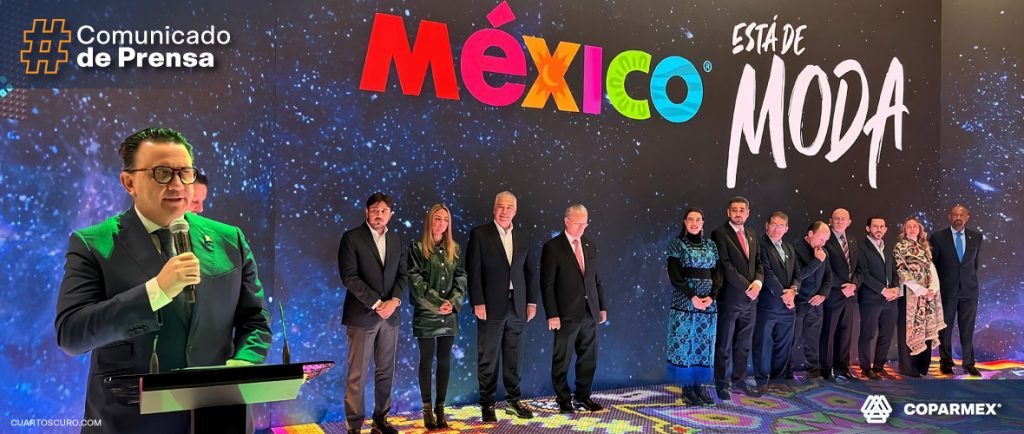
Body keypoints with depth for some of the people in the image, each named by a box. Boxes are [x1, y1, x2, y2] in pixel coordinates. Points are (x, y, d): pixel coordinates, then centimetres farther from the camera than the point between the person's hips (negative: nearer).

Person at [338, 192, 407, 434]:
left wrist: (394, 301, -8)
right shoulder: (351, 237, -4)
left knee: (386, 372, 9)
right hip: (362, 315, -5)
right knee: (357, 374, -1)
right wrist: (376, 304, -15)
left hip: (390, 314, 5)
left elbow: (403, 275, 10)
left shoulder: (396, 240, 11)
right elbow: (349, 277, -12)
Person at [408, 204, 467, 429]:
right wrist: (437, 304, -15)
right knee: (427, 361, 3)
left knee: (445, 360, 6)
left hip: (449, 315, 4)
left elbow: (461, 278, 6)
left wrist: (453, 302, -10)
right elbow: (416, 281, -9)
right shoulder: (417, 248, -2)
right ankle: (427, 409, 11)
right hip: (426, 314, -3)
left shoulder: (454, 249, 10)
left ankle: (440, 408, 14)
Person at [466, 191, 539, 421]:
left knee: (514, 357, 11)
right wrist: (478, 303, -13)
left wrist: (532, 301, 6)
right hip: (491, 306, -4)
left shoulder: (523, 236, 10)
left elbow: (530, 271, 12)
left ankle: (513, 400, 22)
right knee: (488, 358, 3)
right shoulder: (479, 234, -3)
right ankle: (487, 404, 13)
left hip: (517, 306, 4)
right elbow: (473, 271, -7)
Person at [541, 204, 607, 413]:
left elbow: (596, 279, 15)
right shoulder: (552, 247, -7)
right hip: (566, 315, -5)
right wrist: (552, 315, -13)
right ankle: (563, 399, 19)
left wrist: (602, 307, 11)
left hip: (590, 313, 5)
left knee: (588, 358, 11)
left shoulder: (590, 246, 11)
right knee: (562, 360, 5)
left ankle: (583, 396, 24)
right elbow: (547, 284, -9)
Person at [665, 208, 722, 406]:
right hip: (684, 301, -4)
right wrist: (692, 296, -15)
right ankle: (687, 388, 4)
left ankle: (699, 385, 13)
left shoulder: (711, 245, 11)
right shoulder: (676, 244, 0)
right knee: (684, 342, -3)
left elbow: (718, 274, 7)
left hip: (708, 302, 4)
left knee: (705, 344, 5)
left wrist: (711, 296, -9)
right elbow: (675, 276, -7)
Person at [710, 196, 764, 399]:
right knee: (724, 344, 4)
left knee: (744, 344, 13)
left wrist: (758, 281, -6)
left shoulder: (751, 234, 13)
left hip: (750, 298, 6)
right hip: (730, 298, -6)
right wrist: (746, 287, -15)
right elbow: (725, 266, -15)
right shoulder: (720, 234, -9)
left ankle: (739, 380, 24)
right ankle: (721, 383, 14)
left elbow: (758, 261, 13)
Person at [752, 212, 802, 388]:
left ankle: (778, 378, 21)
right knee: (763, 343, 0)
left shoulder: (789, 248, 17)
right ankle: (762, 380, 8)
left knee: (784, 344, 11)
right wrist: (782, 294, -13)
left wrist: (793, 289, -7)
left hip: (788, 304, 7)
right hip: (768, 303, -7)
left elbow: (798, 273, 13)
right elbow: (766, 272, -15)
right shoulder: (760, 245, -8)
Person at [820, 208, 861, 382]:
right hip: (833, 294, -7)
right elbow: (826, 269, -12)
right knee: (828, 332, -1)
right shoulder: (826, 241, -7)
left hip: (850, 294, 7)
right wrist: (842, 287, -14)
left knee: (846, 332, 10)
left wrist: (853, 285, -5)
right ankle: (827, 369, 6)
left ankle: (843, 367, 18)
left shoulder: (853, 242, 16)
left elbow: (857, 268, 13)